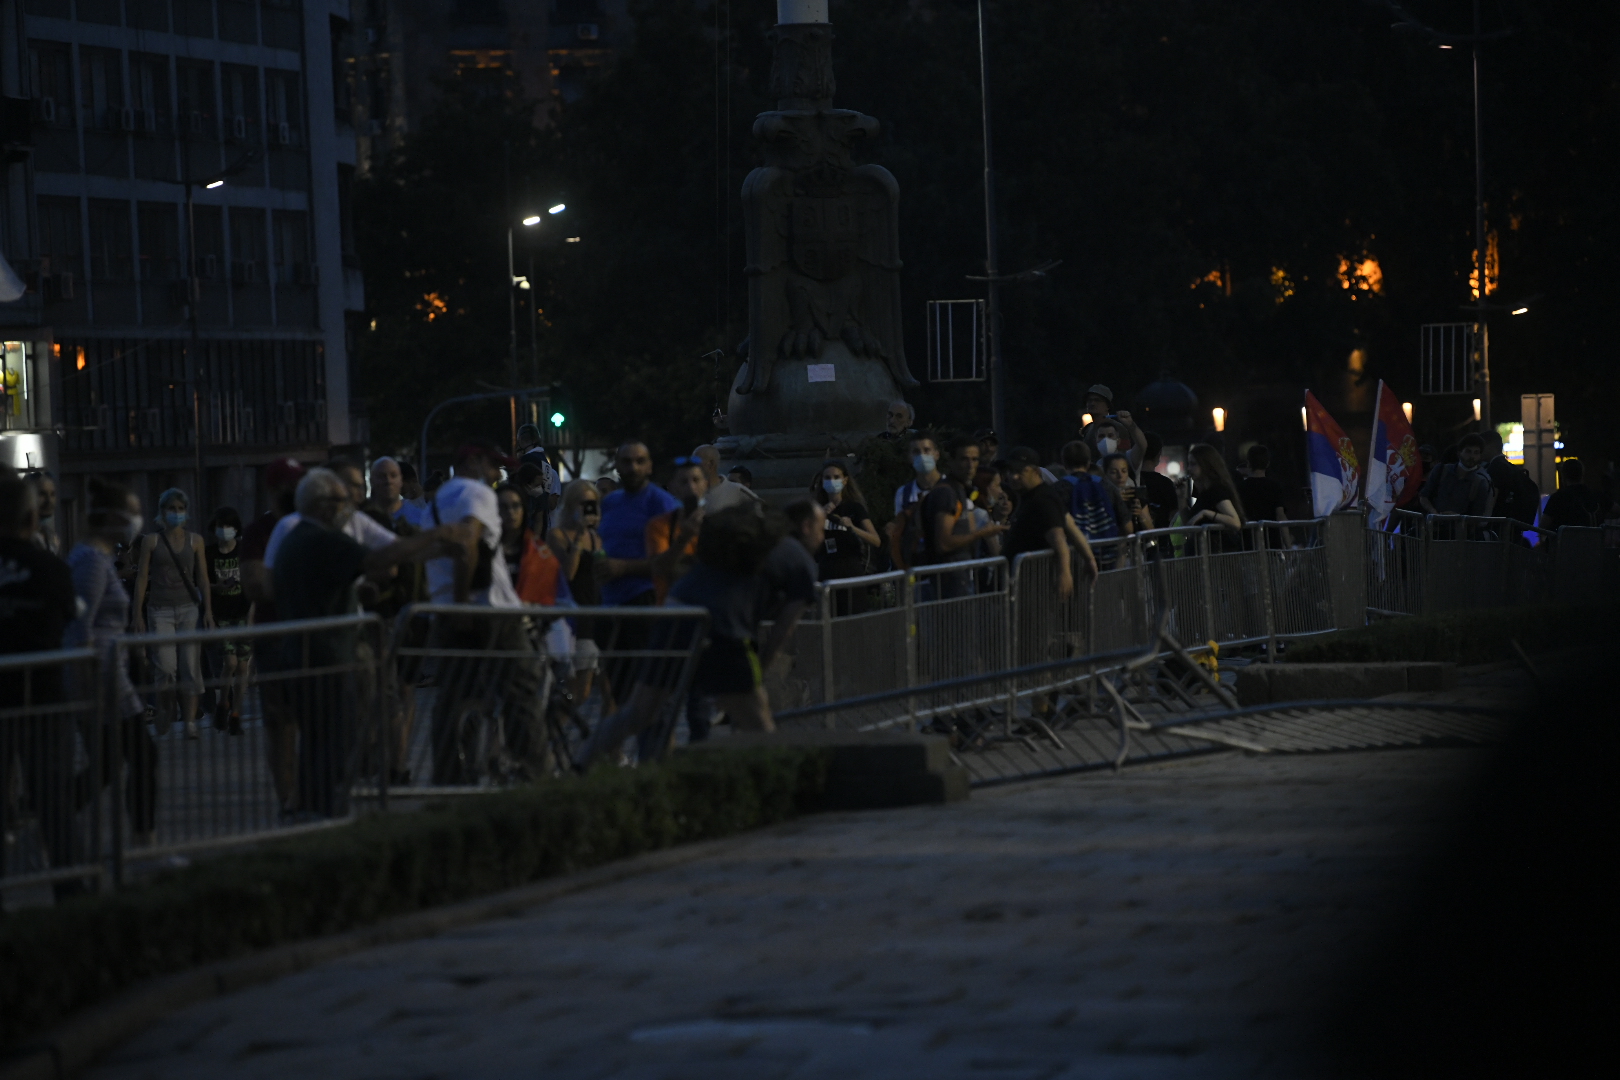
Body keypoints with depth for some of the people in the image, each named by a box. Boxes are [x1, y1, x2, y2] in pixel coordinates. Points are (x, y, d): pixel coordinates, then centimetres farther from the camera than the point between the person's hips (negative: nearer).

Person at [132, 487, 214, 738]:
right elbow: (142, 578, 3)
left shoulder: (195, 541, 8)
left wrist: (208, 610, 2)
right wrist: (138, 614, -2)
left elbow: (203, 578, 10)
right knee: (166, 667, -8)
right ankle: (164, 711, 14)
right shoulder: (151, 541, 2)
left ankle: (190, 721, -4)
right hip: (160, 610, -2)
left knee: (190, 666, -5)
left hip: (189, 607, 2)